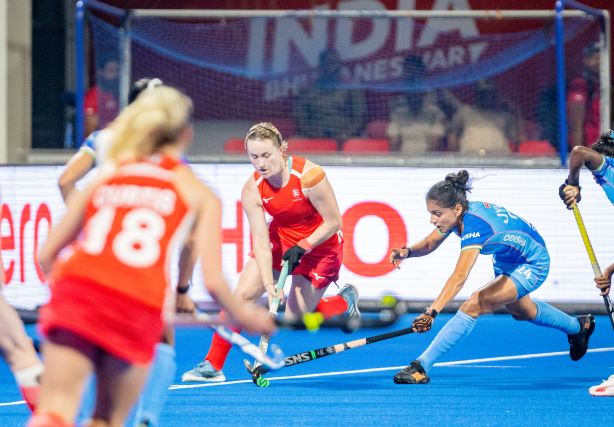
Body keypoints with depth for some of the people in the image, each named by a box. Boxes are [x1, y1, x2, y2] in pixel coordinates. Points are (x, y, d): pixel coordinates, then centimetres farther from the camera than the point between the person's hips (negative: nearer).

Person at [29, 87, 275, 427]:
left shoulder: (104, 178, 23)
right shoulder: (200, 194, 17)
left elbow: (46, 255, 21)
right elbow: (213, 281, 9)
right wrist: (244, 316, 29)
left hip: (77, 287, 1)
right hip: (140, 308, -1)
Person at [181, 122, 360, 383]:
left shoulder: (309, 176, -30)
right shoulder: (252, 190, -18)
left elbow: (334, 222, -20)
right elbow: (261, 243, -20)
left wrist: (301, 247, -24)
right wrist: (269, 284, -32)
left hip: (319, 244, -4)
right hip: (280, 240, 4)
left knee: (295, 318, -6)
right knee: (242, 294, -10)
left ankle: (344, 302, 23)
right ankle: (213, 366, -2)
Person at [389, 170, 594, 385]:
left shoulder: (474, 224, -42)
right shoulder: (456, 214, -19)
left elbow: (459, 277, -51)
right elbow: (429, 244, -5)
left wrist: (432, 312, -60)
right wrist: (408, 251, -29)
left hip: (531, 266, -10)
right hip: (505, 260, 10)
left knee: (473, 306, -28)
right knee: (521, 312, 35)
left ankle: (421, 366, -28)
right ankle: (577, 326, 61)